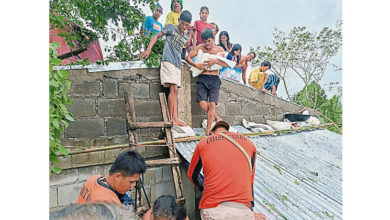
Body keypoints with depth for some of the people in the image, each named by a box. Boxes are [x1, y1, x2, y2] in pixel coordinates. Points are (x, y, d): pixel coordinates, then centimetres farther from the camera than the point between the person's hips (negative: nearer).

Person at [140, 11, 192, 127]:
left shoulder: (186, 38, 21)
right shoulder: (171, 28, 6)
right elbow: (156, 36, 5)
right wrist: (148, 49, -5)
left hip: (178, 64, 7)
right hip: (168, 61, -6)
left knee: (175, 91, 3)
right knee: (173, 89, -16)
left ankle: (175, 118, 2)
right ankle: (171, 118, -12)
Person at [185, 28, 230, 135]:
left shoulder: (219, 49, 9)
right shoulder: (200, 48, 9)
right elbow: (188, 57, 6)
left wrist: (216, 61, -16)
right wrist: (196, 65, -11)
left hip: (214, 79, 0)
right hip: (202, 78, 1)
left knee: (212, 104, -11)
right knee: (202, 103, -14)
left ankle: (208, 129, 2)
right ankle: (217, 118, 12)